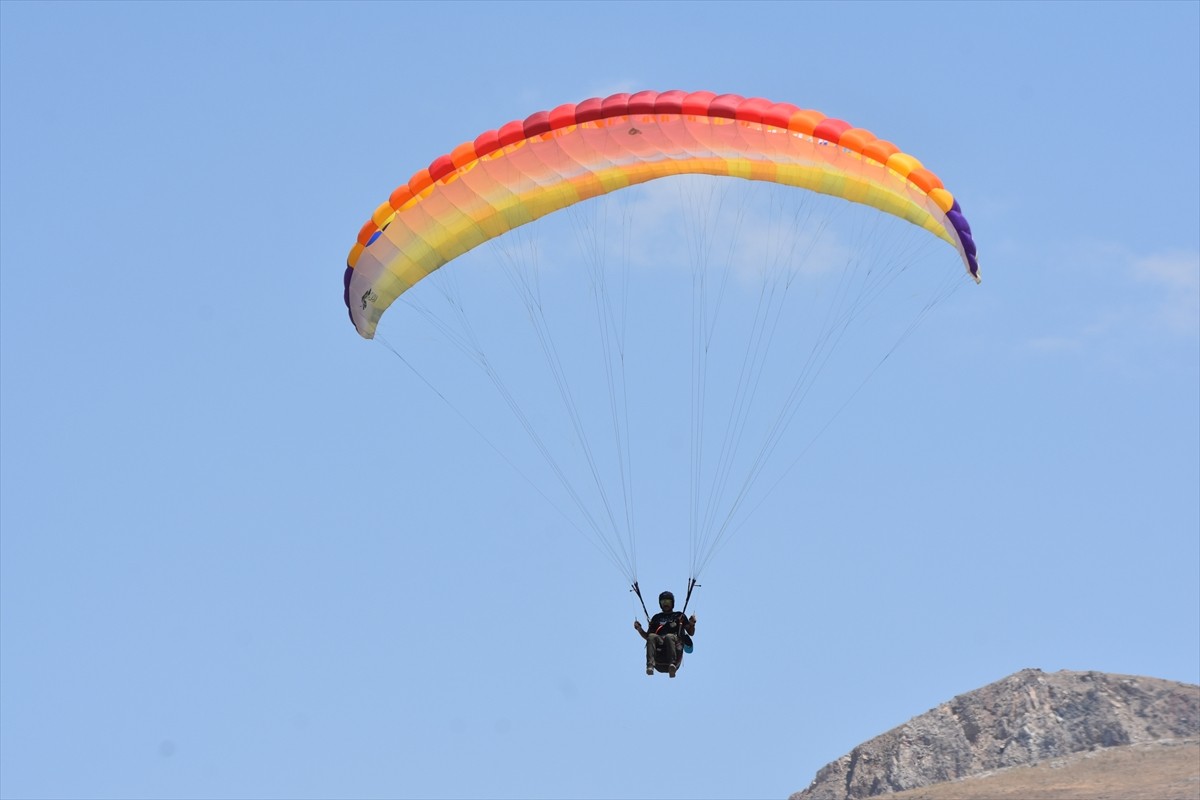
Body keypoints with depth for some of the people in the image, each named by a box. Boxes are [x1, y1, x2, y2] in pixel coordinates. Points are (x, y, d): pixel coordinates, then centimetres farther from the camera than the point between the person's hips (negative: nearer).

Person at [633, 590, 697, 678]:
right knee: (652, 636, -33)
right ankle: (650, 666, -52)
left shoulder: (679, 616, 26)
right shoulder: (656, 617, 30)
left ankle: (672, 665, -58)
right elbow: (647, 636, 27)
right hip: (659, 641, 2)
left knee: (669, 636, -38)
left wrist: (692, 624, 0)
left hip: (676, 642, -2)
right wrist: (639, 629, 9)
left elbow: (691, 633, 20)